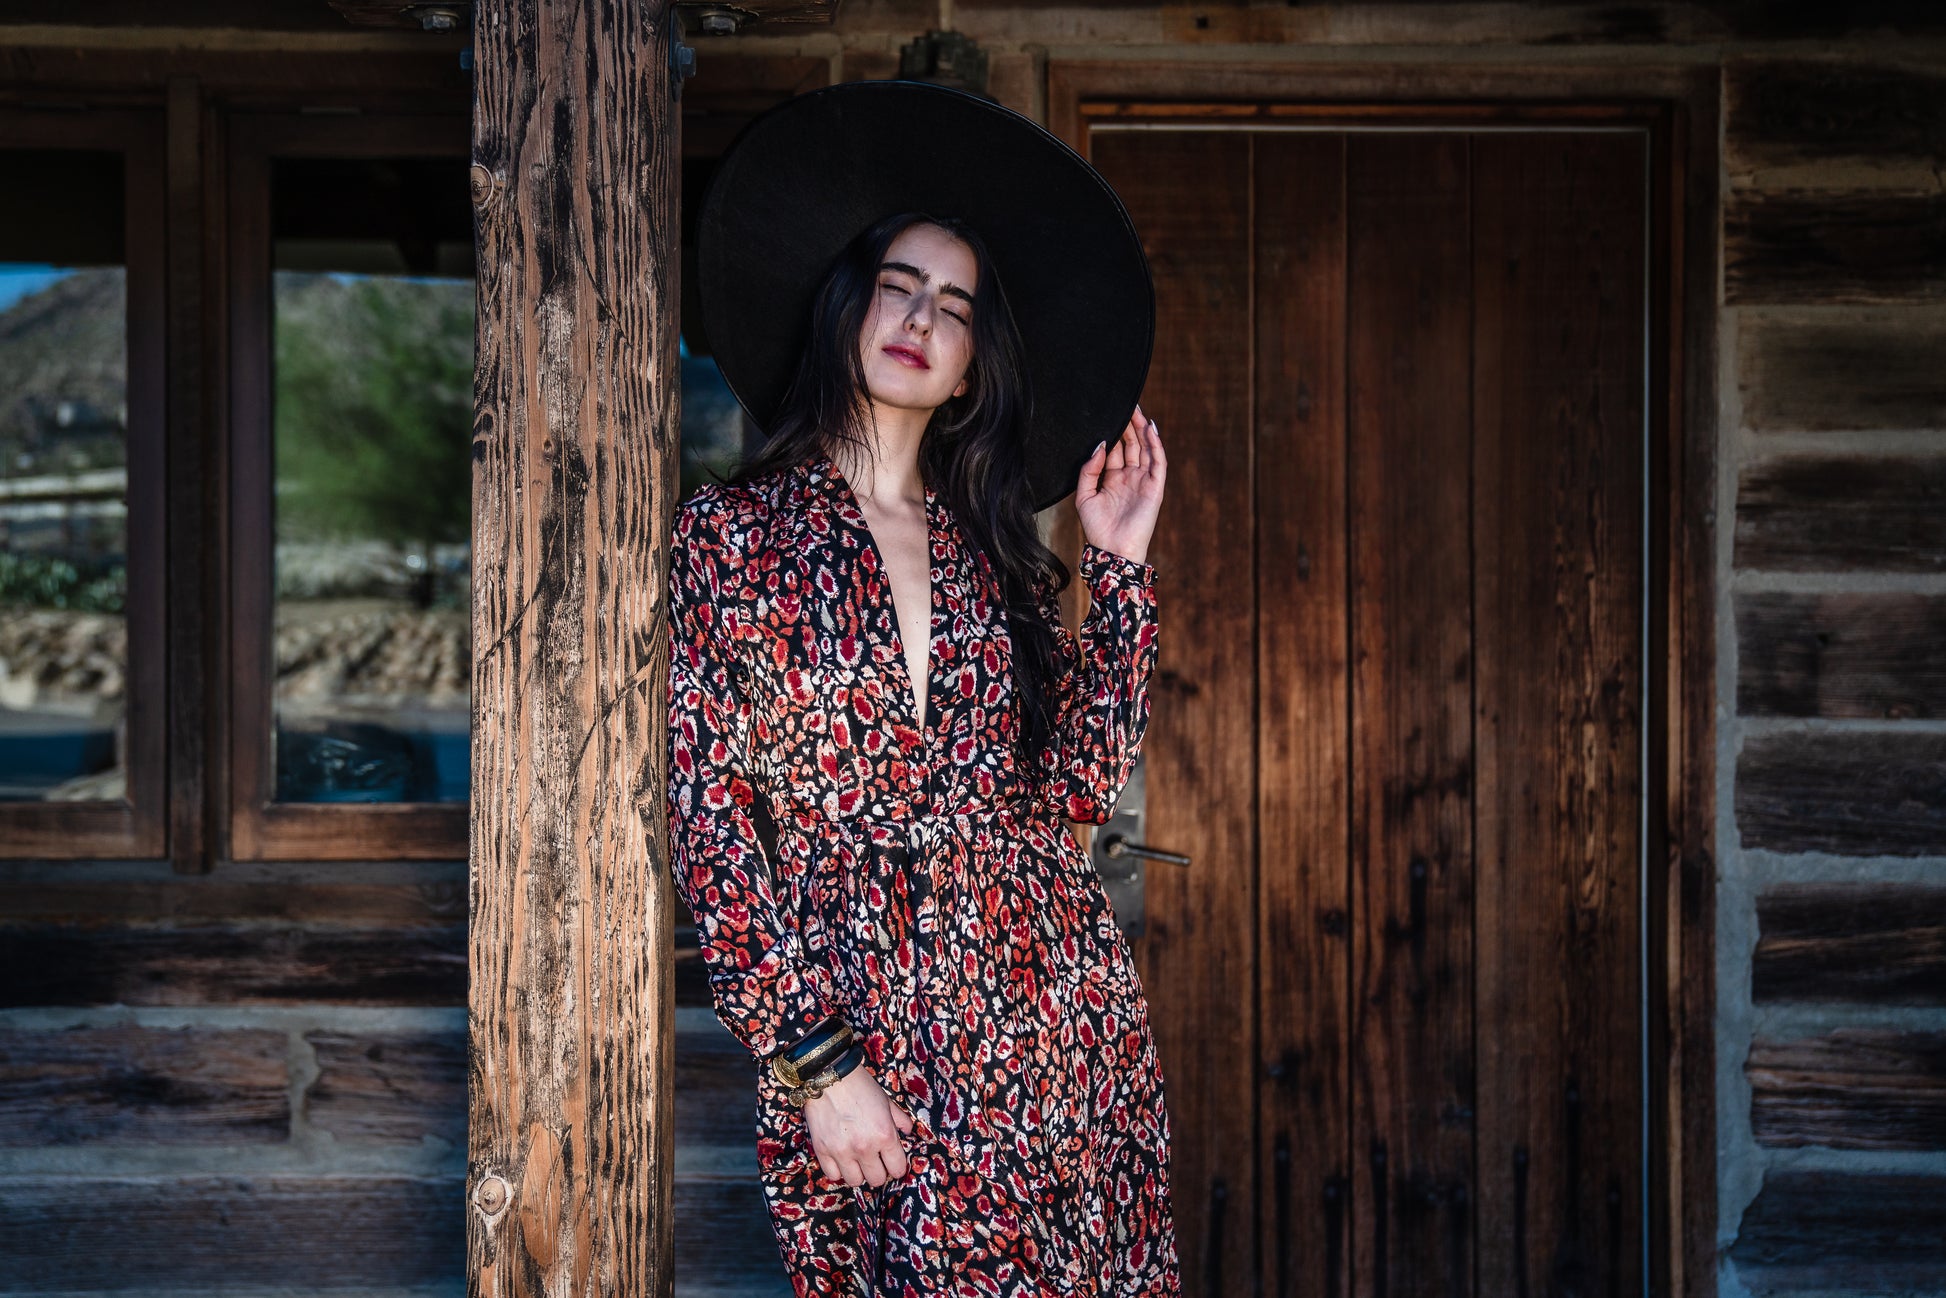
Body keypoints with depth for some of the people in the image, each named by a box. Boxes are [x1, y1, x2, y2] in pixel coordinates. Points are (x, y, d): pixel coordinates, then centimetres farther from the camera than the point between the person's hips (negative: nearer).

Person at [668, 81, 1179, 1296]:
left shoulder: (993, 548, 11)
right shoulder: (732, 531, 0)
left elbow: (1079, 786, 7)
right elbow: (709, 819, -4)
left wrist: (1120, 565, 5)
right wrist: (812, 1057, -10)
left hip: (1057, 1008, 4)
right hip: (860, 1044, -3)